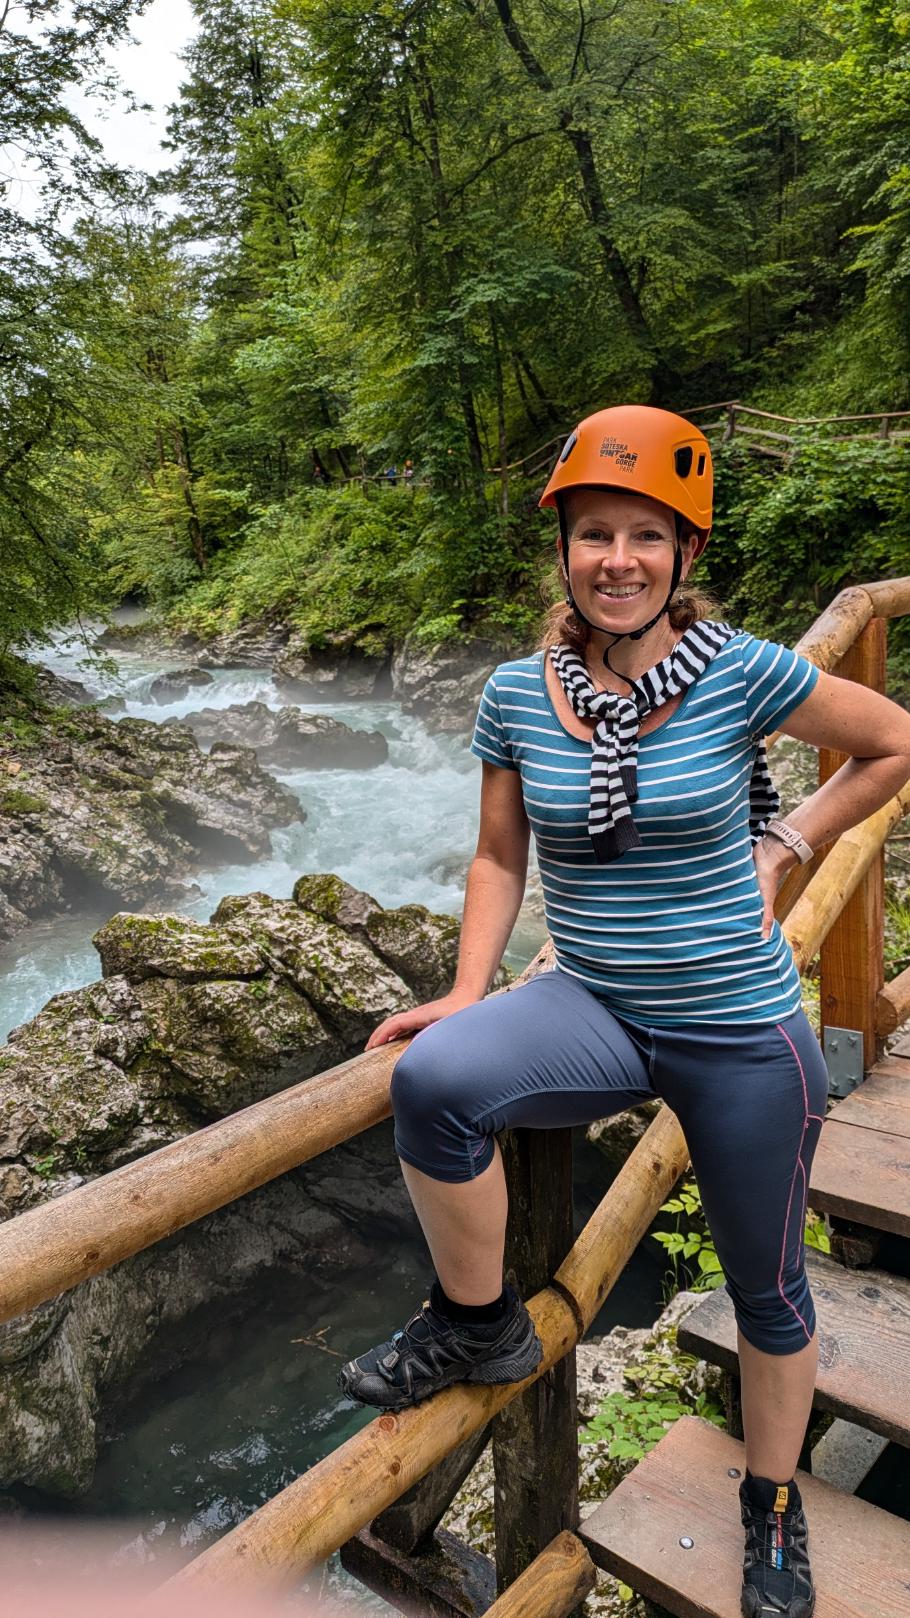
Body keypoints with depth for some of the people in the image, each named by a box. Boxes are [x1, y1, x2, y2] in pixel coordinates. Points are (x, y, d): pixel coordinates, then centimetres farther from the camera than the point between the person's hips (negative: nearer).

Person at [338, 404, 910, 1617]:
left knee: (766, 1288, 15)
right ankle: (477, 1326, 1)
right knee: (433, 1080, -27)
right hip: (595, 1009, 2)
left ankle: (775, 1518, 45)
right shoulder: (518, 693, -3)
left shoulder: (741, 673, -12)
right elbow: (500, 855, 6)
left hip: (741, 1034, -1)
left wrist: (782, 846, -4)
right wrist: (468, 998, -3)